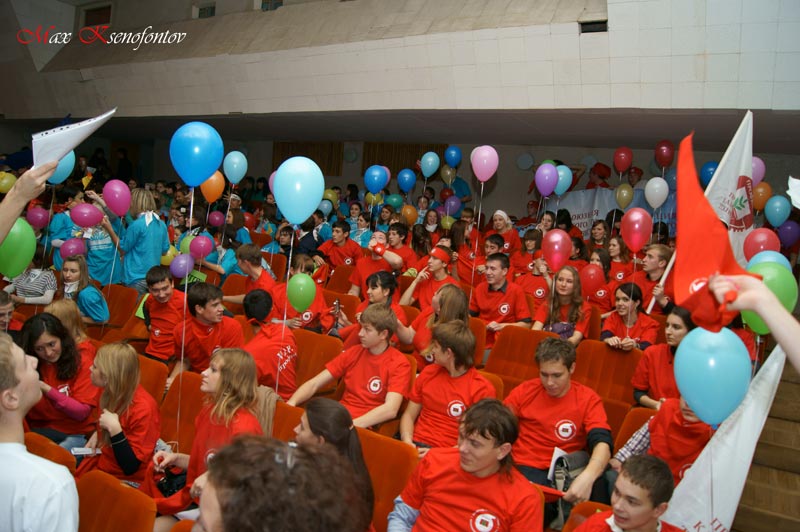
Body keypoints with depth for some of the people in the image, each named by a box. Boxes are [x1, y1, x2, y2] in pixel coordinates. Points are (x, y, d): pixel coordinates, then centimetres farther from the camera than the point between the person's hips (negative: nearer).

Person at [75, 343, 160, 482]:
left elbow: (131, 467, -26)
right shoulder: (112, 393, 0)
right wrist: (97, 434, 5)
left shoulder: (143, 408, -27)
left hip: (125, 480, -8)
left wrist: (114, 428, -33)